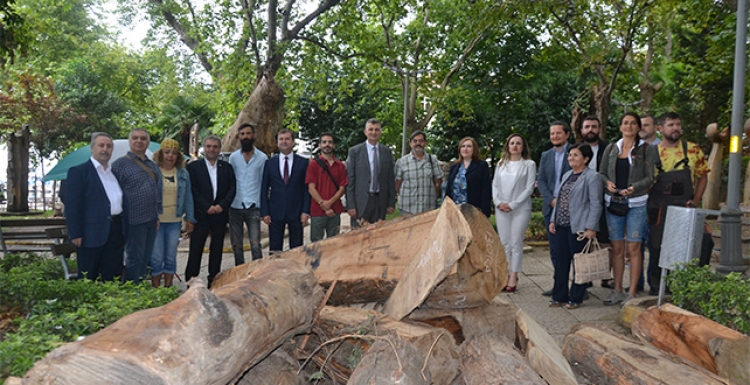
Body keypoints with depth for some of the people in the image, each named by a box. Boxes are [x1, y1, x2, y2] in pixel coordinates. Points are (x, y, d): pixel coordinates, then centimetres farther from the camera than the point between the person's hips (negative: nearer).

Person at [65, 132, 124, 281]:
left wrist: (124, 231, 13)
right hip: (91, 234, -6)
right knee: (88, 280, 4)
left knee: (113, 277, 10)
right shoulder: (78, 171, -3)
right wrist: (75, 234, -14)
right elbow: (72, 205, -9)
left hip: (115, 233, 6)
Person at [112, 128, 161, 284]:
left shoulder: (153, 166, 15)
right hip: (134, 220, -6)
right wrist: (120, 219, -9)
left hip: (151, 219, 6)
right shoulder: (120, 164, -6)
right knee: (134, 258, 0)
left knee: (145, 258, 12)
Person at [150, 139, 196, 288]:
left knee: (171, 257, 10)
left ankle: (168, 288, 21)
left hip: (175, 221, 3)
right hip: (156, 221, -3)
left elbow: (188, 197, 10)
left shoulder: (183, 174, 7)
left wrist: (190, 218, 6)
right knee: (156, 257, 1)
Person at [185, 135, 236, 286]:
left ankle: (213, 282, 17)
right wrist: (207, 207, -13)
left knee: (217, 249, 8)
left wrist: (222, 205, -9)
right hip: (200, 215, -3)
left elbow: (232, 188, 5)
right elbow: (193, 191, -5)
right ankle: (191, 283, 7)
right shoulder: (193, 166, 1)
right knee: (195, 250, -1)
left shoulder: (227, 167, 10)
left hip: (220, 214, 3)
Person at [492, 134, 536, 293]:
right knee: (504, 243, 6)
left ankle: (513, 277, 4)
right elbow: (495, 185, 11)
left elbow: (529, 188, -6)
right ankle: (506, 274, 14)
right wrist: (498, 202, -5)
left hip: (520, 208, -4)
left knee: (516, 243, -2)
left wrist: (513, 204, -11)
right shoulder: (501, 163, 12)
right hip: (501, 208, 4)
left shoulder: (529, 164, 0)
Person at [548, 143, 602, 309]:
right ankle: (559, 296, 20)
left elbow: (596, 204, -12)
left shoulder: (592, 177, -7)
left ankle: (575, 298, 13)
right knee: (561, 262, 10)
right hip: (562, 226, 8)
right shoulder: (567, 175, 17)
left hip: (578, 228, -7)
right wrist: (553, 220, 13)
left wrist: (591, 228, -16)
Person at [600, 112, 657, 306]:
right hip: (613, 202, 3)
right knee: (617, 248, 7)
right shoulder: (611, 149, 11)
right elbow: (602, 172, 14)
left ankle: (632, 292, 4)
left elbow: (650, 177, -3)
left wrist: (634, 187, -21)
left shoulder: (646, 149, 1)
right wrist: (608, 182, -8)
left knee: (633, 248, -4)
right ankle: (617, 291, 16)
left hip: (636, 203, -3)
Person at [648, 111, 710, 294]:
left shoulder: (693, 150, 3)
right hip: (659, 211, -1)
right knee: (657, 249, 6)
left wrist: (695, 202, -2)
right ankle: (656, 287, 19)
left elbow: (702, 176, 9)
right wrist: (651, 207, -4)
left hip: (685, 210, 1)